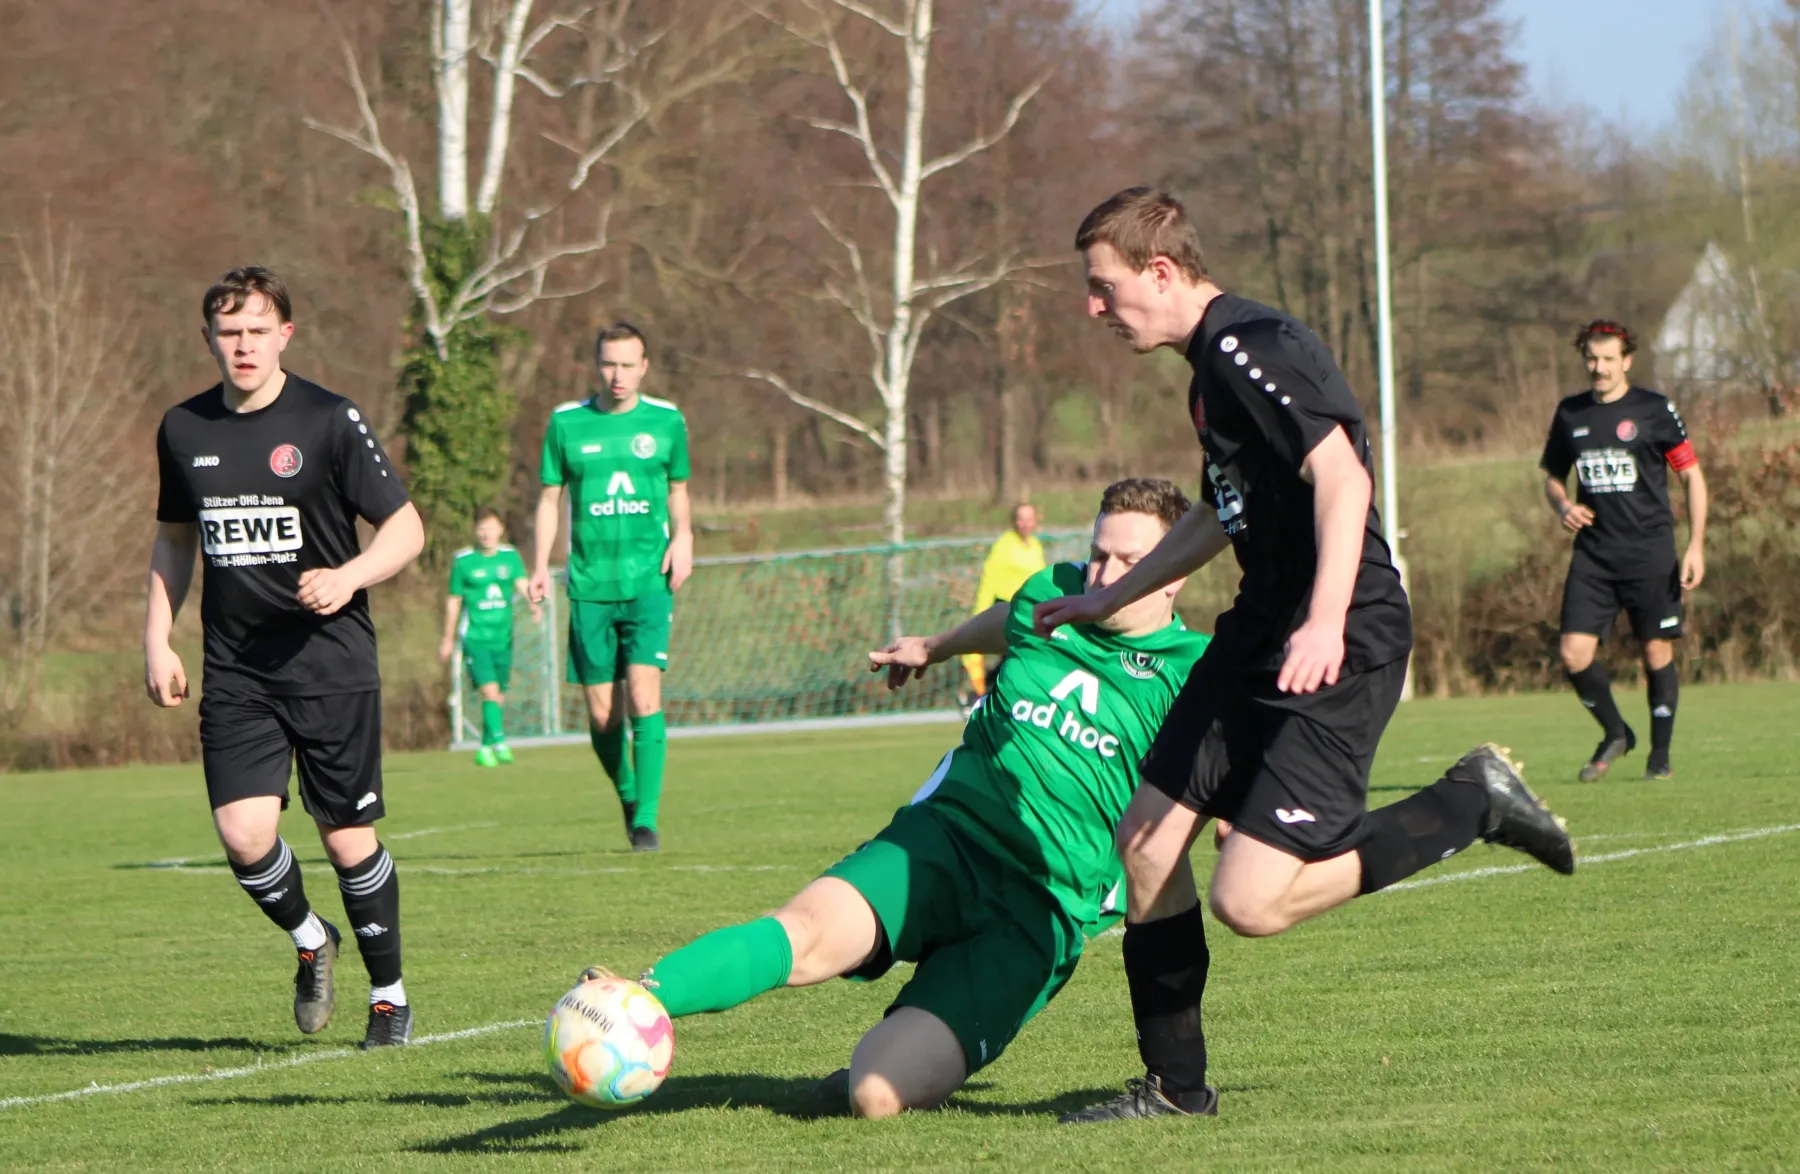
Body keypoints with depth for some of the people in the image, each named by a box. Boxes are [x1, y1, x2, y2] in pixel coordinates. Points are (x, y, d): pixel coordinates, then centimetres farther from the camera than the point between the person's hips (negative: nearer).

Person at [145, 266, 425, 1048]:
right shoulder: (184, 430, 7)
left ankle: (389, 994, 20)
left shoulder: (328, 421, -6)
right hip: (235, 674, 3)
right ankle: (309, 940, 18)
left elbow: (406, 528, -4)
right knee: (244, 834, -12)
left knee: (348, 839, 0)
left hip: (332, 667, -3)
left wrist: (348, 577, -22)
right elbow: (173, 540, 22)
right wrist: (157, 638, 13)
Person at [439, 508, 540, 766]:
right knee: (489, 690, -19)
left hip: (503, 638, 3)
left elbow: (522, 583, -9)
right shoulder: (463, 560, 0)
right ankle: (499, 741, -25)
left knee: (499, 696, 9)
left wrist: (534, 605, -30)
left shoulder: (510, 556, 6)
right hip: (475, 638, -3)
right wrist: (448, 640, 12)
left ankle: (485, 749, 22)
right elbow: (454, 601, 8)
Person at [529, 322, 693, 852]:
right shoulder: (566, 422, 4)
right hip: (590, 585, 1)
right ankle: (628, 796, 27)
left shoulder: (666, 421, 6)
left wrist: (683, 536, 0)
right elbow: (551, 496, 10)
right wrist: (540, 564, 0)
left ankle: (647, 819, -14)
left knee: (644, 692, -16)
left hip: (649, 583, -1)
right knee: (603, 714, 2)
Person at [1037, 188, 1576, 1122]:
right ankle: (1174, 1085, 17)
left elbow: (1341, 476, -28)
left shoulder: (1252, 348, -16)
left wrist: (1326, 621, -39)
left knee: (1250, 901, -16)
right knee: (1146, 837, 6)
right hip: (1258, 635, 10)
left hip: (1337, 652, -10)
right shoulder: (1213, 363, 16)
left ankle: (1472, 805, 0)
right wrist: (1109, 601, 38)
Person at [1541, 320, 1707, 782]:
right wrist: (1562, 506, -2)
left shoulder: (1654, 410, -3)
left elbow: (1692, 475, 1)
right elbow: (1553, 476, 22)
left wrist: (1695, 547, -6)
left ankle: (1660, 753, 15)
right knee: (1574, 655, -8)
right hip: (1593, 555, 3)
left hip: (1650, 553, -3)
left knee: (1657, 653, -1)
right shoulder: (1570, 414, 10)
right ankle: (1615, 734, 15)